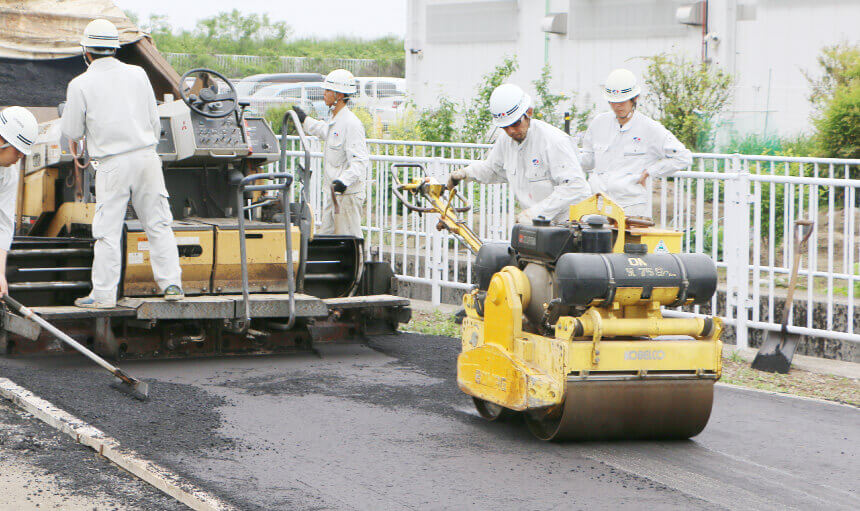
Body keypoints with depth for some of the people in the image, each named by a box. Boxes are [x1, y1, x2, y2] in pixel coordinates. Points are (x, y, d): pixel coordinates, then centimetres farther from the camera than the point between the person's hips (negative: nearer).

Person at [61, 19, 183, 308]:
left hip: (112, 165, -3)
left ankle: (104, 294, 3)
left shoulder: (81, 84, -4)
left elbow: (72, 132, 2)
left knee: (107, 232, 1)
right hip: (147, 157, 3)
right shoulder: (138, 75, 7)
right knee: (158, 224, 10)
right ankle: (171, 284, 9)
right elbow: (154, 122, 12)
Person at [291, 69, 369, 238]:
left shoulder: (351, 123, -19)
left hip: (348, 193, -10)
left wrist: (344, 180, -39)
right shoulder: (334, 119, 12)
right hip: (332, 192, 10)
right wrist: (305, 120, 45)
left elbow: (360, 160, -26)